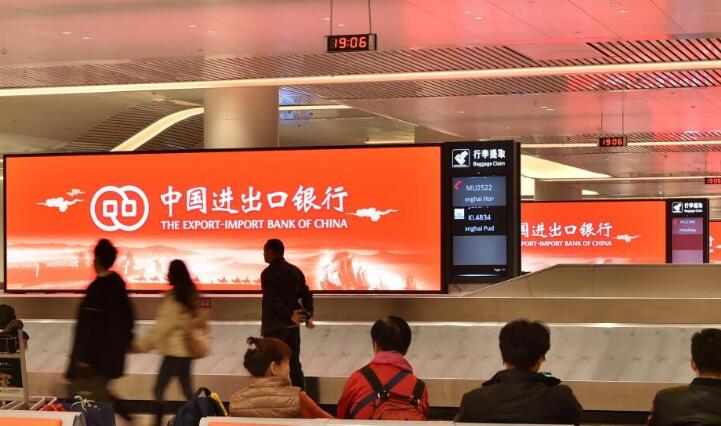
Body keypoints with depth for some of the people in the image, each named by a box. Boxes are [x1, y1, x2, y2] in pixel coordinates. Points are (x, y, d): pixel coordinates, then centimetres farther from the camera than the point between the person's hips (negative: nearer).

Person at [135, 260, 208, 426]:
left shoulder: (173, 299, -17)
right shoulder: (192, 296, 5)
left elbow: (161, 328, -15)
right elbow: (201, 322, 12)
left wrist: (141, 345, -8)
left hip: (175, 351, -8)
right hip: (188, 350, 8)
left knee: (158, 391, 0)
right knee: (187, 390, 14)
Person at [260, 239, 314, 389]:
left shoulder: (268, 273, -12)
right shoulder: (295, 270, 8)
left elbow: (272, 299, -20)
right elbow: (306, 294, 6)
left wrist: (290, 315, -16)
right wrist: (308, 316, 1)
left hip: (274, 326, -6)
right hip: (292, 325, 6)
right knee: (294, 364, 11)